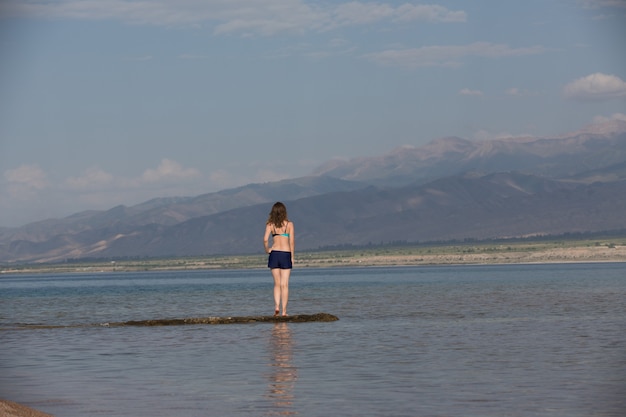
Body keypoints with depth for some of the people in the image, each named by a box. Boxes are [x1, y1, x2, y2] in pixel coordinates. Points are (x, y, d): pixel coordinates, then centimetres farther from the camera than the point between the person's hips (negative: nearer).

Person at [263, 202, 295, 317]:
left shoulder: (270, 224, 0)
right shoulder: (289, 224, -1)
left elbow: (265, 239, -11)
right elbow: (292, 241, -3)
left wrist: (267, 250, 6)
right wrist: (292, 257, 4)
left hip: (274, 254, 1)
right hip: (286, 254, -1)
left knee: (277, 284, 12)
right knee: (284, 284, 3)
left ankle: (276, 306, -6)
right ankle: (284, 311, 1)